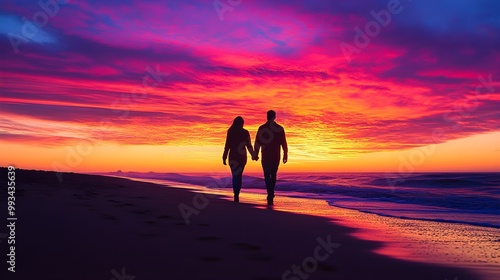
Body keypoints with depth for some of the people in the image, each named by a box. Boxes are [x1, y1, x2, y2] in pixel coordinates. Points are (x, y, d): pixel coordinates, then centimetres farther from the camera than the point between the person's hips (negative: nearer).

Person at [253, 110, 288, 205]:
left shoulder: (262, 128, -2)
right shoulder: (280, 129, -1)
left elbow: (257, 142, -1)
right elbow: (284, 143, -2)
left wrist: (256, 154, 7)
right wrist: (285, 155, 5)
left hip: (266, 156, -1)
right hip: (276, 156, 1)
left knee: (267, 175, 2)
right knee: (273, 175, 17)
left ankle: (270, 195, -11)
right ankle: (271, 194, 21)